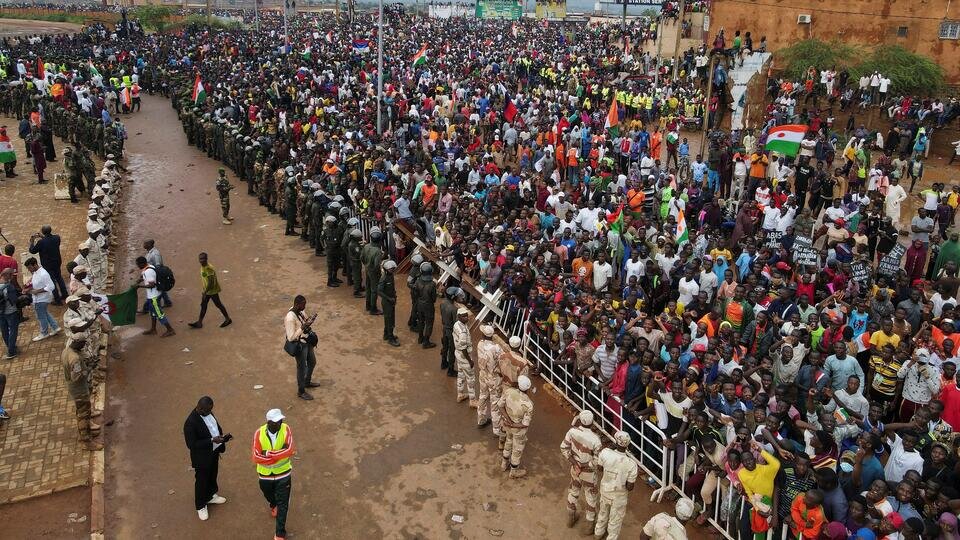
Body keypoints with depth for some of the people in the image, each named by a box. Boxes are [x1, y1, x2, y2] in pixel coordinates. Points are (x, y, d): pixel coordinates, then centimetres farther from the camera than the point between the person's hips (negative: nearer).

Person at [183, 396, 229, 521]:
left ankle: (210, 496, 54)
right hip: (202, 457, -7)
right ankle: (201, 506, 38)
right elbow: (191, 444, -28)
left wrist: (222, 436, -8)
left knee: (213, 476, 28)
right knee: (201, 481, 16)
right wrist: (211, 440, -33)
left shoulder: (208, 412, -9)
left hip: (214, 452, 7)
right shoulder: (191, 423, -33)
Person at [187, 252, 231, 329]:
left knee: (218, 304, 5)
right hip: (206, 290, 9)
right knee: (203, 305, 13)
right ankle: (199, 323, 21)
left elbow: (210, 282, -28)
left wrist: (205, 292, -25)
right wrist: (203, 290, 20)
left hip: (212, 290, -9)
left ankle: (228, 319, 20)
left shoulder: (209, 269, -28)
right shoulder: (202, 267, 2)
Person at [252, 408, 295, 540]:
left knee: (283, 504, 3)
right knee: (269, 496, 29)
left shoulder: (286, 429, -20)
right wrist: (280, 453, -28)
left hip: (283, 474, -1)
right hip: (265, 474, 2)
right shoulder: (259, 433, -20)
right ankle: (273, 505, 64)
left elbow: (290, 450, -30)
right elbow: (256, 457, -25)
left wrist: (269, 454, -31)